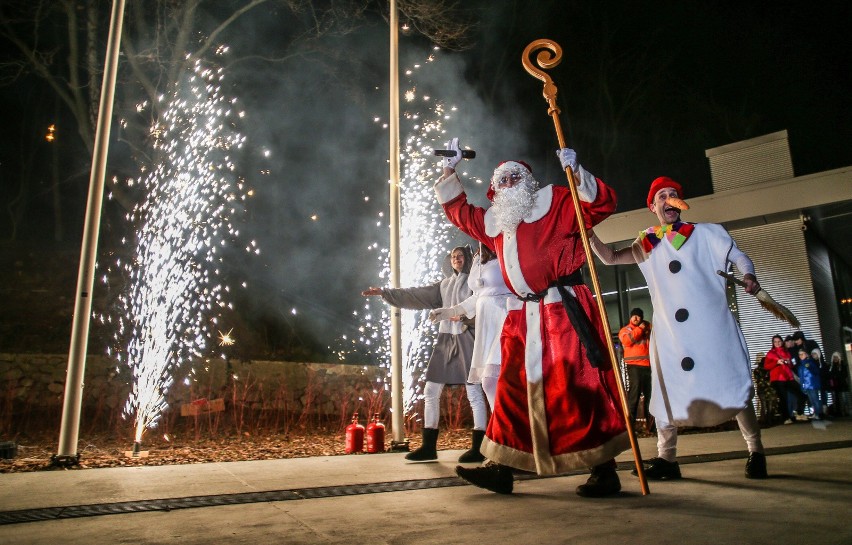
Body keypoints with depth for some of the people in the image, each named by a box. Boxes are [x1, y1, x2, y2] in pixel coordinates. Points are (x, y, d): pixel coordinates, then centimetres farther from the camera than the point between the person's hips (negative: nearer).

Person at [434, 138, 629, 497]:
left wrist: (577, 172, -16)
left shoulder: (554, 203, 5)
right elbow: (459, 211, 35)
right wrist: (450, 170, 29)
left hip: (562, 310, -6)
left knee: (578, 385, -7)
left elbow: (602, 204, -4)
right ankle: (501, 467, 14)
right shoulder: (494, 221, 22)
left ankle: (604, 469, 3)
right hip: (521, 317, 7)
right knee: (513, 388, 7)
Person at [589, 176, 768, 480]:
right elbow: (610, 258, 16)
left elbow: (738, 256, 10)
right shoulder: (647, 246, 15)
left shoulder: (706, 233, 10)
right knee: (667, 391, 2)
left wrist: (749, 276, -11)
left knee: (733, 387, 0)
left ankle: (756, 452, 17)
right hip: (669, 330, 2)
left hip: (712, 325, -2)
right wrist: (589, 234, 0)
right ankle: (666, 458, 11)